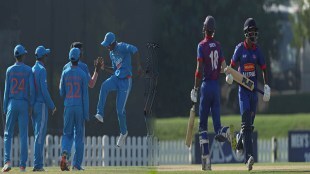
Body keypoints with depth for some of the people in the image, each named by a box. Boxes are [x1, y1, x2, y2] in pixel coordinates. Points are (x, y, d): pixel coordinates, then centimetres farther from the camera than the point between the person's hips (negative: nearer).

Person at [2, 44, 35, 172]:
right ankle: (23, 165, 1)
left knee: (8, 134, 5)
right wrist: (31, 105, -1)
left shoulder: (9, 70, 2)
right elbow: (32, 89, -8)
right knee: (23, 135, 3)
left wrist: (5, 108, 6)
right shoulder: (28, 70, -1)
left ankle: (7, 161, -12)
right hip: (24, 104, 0)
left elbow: (6, 90, 2)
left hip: (12, 104, 0)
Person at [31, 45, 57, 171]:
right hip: (41, 105, -8)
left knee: (38, 135, 11)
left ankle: (38, 164, 10)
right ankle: (37, 164, -11)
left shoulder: (32, 70, 13)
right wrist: (52, 106, -11)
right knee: (40, 135, -8)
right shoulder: (42, 70, -11)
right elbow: (44, 90, -17)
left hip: (33, 106, 8)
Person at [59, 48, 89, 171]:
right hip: (80, 107, -2)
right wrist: (86, 113, -5)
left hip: (68, 107, 2)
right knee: (79, 134, 6)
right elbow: (85, 95, -7)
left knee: (68, 133, 11)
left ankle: (65, 153, -18)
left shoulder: (65, 73, 2)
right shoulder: (82, 74, -5)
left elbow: (62, 93, 4)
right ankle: (77, 164, 6)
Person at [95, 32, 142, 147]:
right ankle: (100, 114, -32)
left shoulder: (122, 47, -11)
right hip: (116, 78, 7)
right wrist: (104, 67, 15)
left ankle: (123, 132, 20)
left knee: (120, 109, -5)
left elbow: (134, 50, -29)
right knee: (105, 86, -30)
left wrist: (139, 65, -37)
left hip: (125, 81, -7)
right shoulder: (112, 53, 17)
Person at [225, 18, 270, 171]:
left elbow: (263, 69, 12)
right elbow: (232, 64, -1)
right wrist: (229, 74, -22)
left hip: (254, 89, 4)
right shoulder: (240, 48, -4)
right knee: (246, 124, -13)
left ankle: (240, 140, 40)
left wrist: (266, 86, 3)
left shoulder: (257, 50, 6)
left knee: (250, 124, 8)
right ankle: (248, 157, -18)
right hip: (243, 88, -4)